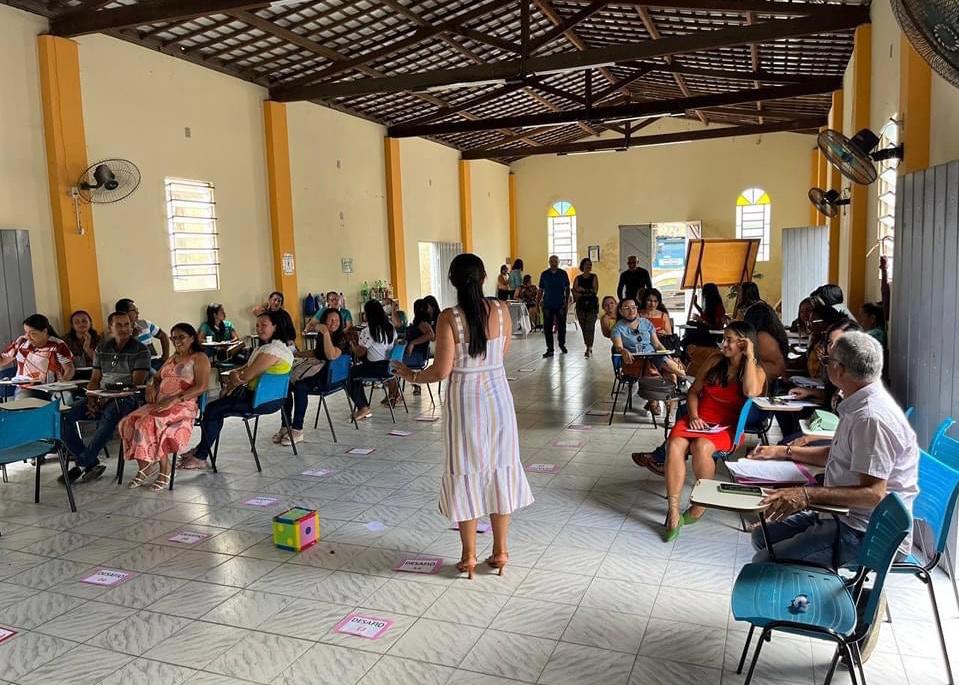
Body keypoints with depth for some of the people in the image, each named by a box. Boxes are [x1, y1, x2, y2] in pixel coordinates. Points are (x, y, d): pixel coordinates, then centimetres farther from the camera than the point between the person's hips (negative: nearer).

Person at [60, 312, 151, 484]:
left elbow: (137, 384, -8)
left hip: (127, 398, -5)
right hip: (101, 397, 5)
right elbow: (94, 379, 14)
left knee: (110, 414, -39)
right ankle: (91, 464, -16)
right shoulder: (102, 349, 15)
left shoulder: (140, 350, -1)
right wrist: (91, 400, -6)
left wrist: (108, 398, -17)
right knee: (65, 414, -19)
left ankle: (82, 464, -26)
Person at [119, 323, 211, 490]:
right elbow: (156, 378, 32)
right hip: (159, 404, 7)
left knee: (149, 423, -30)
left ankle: (164, 470, -15)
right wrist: (151, 387, 6)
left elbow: (202, 387, -12)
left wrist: (173, 400, -20)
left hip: (184, 406, -7)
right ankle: (144, 467, -12)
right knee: (128, 422, -17)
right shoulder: (172, 358, 26)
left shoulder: (199, 358, 1)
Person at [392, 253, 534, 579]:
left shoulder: (449, 318, -15)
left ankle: (469, 556, 18)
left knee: (466, 473, 9)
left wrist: (412, 376, 4)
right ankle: (500, 551, 23)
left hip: (465, 400, -3)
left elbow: (442, 371, -13)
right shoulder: (501, 310, -5)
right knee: (499, 470, 13)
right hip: (498, 397, 3)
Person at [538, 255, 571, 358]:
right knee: (547, 328, -2)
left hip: (560, 305, 0)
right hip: (548, 305, 1)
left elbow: (567, 289, 5)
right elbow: (541, 290, 8)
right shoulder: (544, 274, 4)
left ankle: (562, 344, 32)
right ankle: (550, 349, 5)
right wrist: (537, 303, 4)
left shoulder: (563, 274, 2)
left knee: (561, 326, 9)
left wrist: (567, 302, -4)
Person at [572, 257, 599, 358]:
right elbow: (574, 292, 2)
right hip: (581, 305, 3)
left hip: (592, 304, -3)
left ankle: (589, 349, -14)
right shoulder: (578, 278, 9)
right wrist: (589, 292, -8)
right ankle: (589, 347, 15)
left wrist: (582, 290, -6)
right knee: (583, 327, 4)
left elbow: (595, 290, -4)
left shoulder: (594, 277, 5)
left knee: (590, 326, -11)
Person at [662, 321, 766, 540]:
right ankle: (673, 512, -29)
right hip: (698, 420, 3)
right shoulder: (716, 361, 12)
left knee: (701, 447, -36)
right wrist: (693, 416, -4)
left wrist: (749, 356, -12)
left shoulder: (756, 371, 4)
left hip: (727, 427, -3)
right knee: (674, 446, -29)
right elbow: (693, 392, 14)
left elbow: (751, 392, -19)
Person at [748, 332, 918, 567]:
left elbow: (873, 494, -30)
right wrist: (783, 452, 20)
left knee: (765, 563, -20)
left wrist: (808, 495, -37)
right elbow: (838, 455, 25)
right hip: (846, 515, 11)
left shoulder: (871, 418, -24)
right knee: (762, 536, 11)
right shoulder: (859, 406, 10)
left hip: (867, 534, -10)